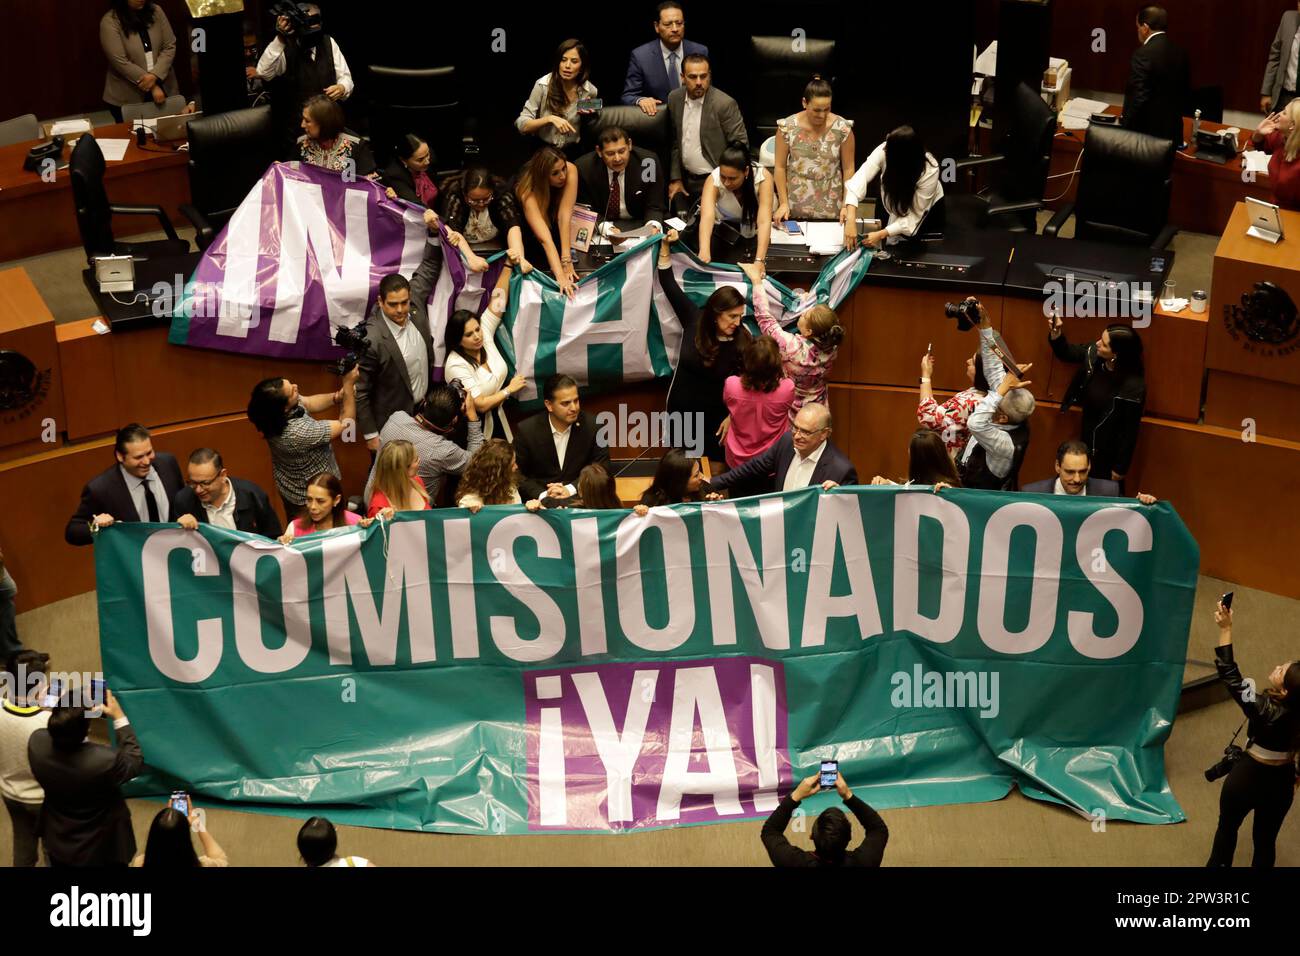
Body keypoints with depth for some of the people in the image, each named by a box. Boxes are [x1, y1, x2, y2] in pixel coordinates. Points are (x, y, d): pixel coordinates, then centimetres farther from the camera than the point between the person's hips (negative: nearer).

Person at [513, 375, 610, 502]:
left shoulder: (591, 424, -4)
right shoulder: (526, 430, -5)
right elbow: (516, 474, 1)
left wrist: (570, 489, -12)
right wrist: (542, 494, -15)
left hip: (579, 498, 0)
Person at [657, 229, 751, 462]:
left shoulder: (743, 341, -16)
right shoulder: (694, 320, -11)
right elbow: (669, 284, -4)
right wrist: (665, 246, -8)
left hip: (716, 415, -2)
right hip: (682, 409, 2)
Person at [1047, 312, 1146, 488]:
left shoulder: (1132, 387, -35)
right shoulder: (1094, 354, -20)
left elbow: (1130, 431, -22)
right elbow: (1068, 353, 3)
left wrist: (1120, 468, -11)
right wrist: (1056, 334, -19)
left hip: (1108, 449, -6)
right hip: (1086, 438, 6)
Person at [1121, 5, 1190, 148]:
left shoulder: (1143, 54, -17)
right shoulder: (1180, 52, 7)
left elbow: (1137, 97, -20)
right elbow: (1186, 92, 14)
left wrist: (1125, 126, -12)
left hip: (1146, 132, -7)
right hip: (1172, 131, 7)